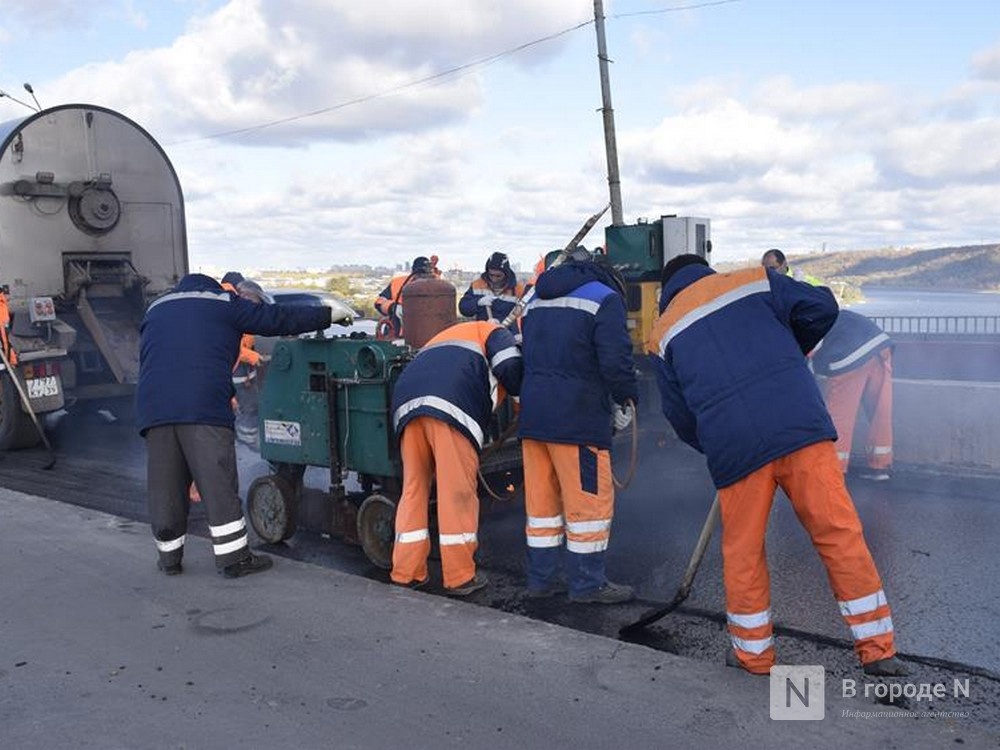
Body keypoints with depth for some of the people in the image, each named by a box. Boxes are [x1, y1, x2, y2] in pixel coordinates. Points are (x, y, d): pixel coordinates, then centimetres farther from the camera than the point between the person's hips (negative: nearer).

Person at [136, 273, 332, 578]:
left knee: (165, 486, 12)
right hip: (205, 407, -4)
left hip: (153, 407, 5)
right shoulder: (223, 302, 14)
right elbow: (277, 319, 10)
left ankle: (169, 556, 22)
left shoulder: (155, 309, 28)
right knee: (219, 484, -1)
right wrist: (328, 315, 15)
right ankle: (234, 557, 4)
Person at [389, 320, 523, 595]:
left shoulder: (444, 338, 42)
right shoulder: (493, 332, 23)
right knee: (458, 492, 0)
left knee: (414, 488, 13)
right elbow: (510, 369, 4)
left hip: (406, 404, 7)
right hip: (451, 406, -6)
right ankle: (460, 577, 7)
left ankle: (406, 573, 16)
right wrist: (523, 391, 25)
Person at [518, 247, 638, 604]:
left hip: (532, 414, 7)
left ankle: (540, 578, 21)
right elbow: (615, 358, -14)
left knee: (541, 498, 13)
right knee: (590, 498, 3)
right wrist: (626, 400, 0)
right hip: (579, 417, -7)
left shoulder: (536, 300, 20)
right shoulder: (604, 297, -4)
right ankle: (587, 583, 9)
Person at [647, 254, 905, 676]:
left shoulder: (663, 334, 17)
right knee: (840, 534, 9)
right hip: (801, 426, 0)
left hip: (733, 447, 0)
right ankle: (877, 650, 15)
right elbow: (821, 307, 9)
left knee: (742, 551, 15)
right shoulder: (753, 281, 16)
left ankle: (753, 652, 26)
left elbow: (679, 415, 16)